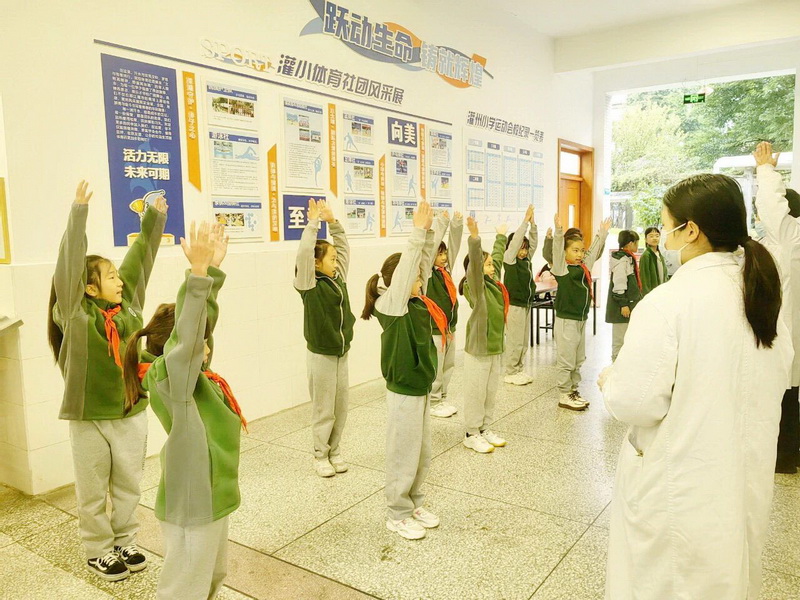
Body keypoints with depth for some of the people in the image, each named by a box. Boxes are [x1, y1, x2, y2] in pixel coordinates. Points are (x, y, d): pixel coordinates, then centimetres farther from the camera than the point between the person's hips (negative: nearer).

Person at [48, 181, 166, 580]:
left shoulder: (128, 305, 1)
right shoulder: (74, 315, -11)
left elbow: (139, 259, 5)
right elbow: (69, 264, -20)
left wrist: (154, 219, 7)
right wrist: (78, 214, -24)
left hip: (131, 413, 4)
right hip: (89, 418, -4)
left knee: (128, 486, 16)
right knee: (93, 491, 11)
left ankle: (124, 543, 34)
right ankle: (97, 552, 29)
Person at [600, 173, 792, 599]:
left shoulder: (667, 302, -24)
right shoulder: (762, 294, -1)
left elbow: (635, 402, -24)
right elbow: (774, 381, 10)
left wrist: (610, 381, -3)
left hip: (678, 489, -6)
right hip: (746, 480, 7)